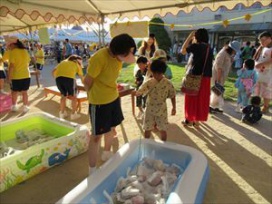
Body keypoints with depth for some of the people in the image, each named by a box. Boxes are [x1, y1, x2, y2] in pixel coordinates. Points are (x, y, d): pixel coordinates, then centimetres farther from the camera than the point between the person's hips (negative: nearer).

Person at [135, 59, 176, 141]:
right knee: (147, 130, 11)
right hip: (149, 110, 2)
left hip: (162, 110, -1)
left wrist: (174, 108, 2)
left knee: (163, 130, 10)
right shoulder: (149, 83, -7)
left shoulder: (168, 84, -11)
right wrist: (138, 93, -30)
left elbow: (173, 96, -1)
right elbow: (139, 92, -9)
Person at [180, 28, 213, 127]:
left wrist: (189, 37, 5)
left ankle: (189, 119, 18)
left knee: (192, 98, 7)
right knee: (201, 99, 11)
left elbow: (183, 51, 3)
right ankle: (196, 120, 20)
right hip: (206, 77, 5)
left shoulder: (196, 46, -9)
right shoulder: (209, 48, 9)